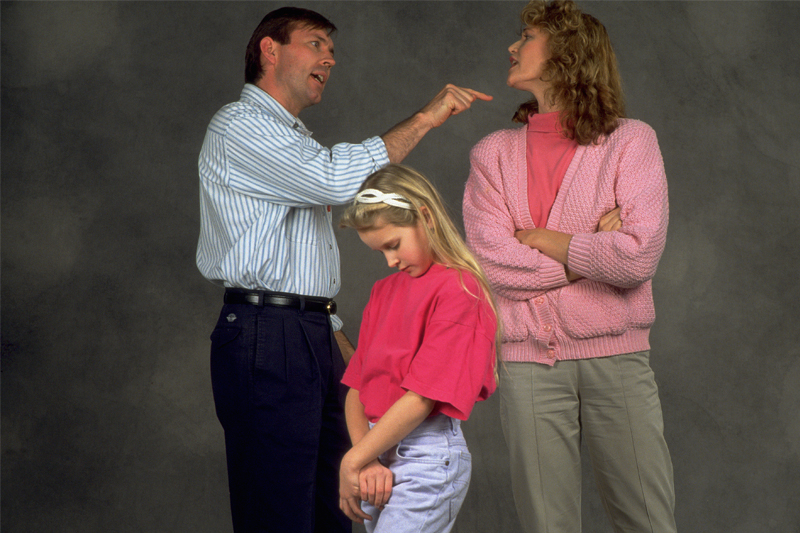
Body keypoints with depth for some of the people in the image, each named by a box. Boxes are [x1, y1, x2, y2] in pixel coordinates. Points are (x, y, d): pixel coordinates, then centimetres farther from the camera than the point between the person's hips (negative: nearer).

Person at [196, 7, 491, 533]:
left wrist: (349, 354, 20)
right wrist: (426, 118, -13)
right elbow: (338, 180, -20)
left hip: (316, 338, 9)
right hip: (266, 337, -9)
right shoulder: (239, 126, -5)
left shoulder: (293, 141, 26)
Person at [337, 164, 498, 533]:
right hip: (381, 454, 7)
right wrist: (367, 462, -6)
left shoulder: (458, 289, -9)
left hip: (427, 455, -7)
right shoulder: (385, 291, 15)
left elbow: (422, 396, -15)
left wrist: (353, 462, -12)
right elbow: (357, 386, 9)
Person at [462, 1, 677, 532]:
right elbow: (491, 263, -5)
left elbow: (639, 257, -12)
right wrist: (595, 249, -6)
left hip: (616, 355, -1)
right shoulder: (494, 154, 9)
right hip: (528, 363, 2)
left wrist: (540, 239, -4)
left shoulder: (630, 140, 2)